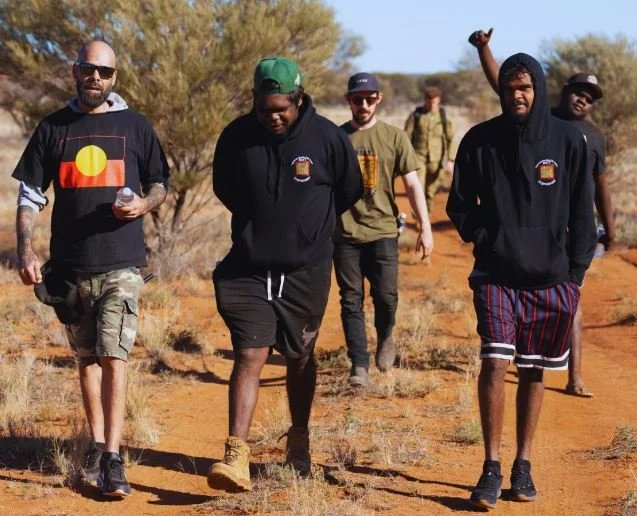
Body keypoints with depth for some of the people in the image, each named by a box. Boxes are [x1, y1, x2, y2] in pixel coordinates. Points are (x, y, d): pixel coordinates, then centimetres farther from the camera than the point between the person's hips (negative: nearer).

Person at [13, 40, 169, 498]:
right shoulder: (53, 129, 7)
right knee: (87, 359, 11)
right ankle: (97, 446, 22)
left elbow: (161, 183, 12)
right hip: (70, 267, 2)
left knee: (113, 357, -11)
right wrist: (26, 250, -4)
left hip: (121, 265, -2)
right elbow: (30, 195, 8)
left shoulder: (135, 126, 4)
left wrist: (144, 204, -11)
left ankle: (113, 459, -12)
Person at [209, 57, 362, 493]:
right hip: (248, 268, 0)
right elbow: (225, 189, 13)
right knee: (249, 356, -10)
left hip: (306, 270, 0)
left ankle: (299, 441, 32)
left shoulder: (328, 138, -10)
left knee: (300, 359, 13)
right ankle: (236, 456, -13)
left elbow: (349, 192, 7)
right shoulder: (236, 136, -6)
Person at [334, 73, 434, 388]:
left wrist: (425, 228, -3)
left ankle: (385, 339, 27)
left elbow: (412, 184, 2)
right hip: (344, 233, 1)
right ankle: (359, 364, 10)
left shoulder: (394, 138, 2)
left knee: (386, 297, -4)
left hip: (383, 232, -1)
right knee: (351, 301, 2)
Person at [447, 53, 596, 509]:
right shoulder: (480, 140, -1)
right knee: (495, 363, -12)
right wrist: (483, 238, -7)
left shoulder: (569, 140, -2)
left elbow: (582, 213, 3)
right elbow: (460, 205, 8)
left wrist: (576, 272, 0)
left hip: (552, 278, 1)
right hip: (497, 275, -1)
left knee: (534, 370, 9)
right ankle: (492, 467, -3)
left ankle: (523, 466, 19)